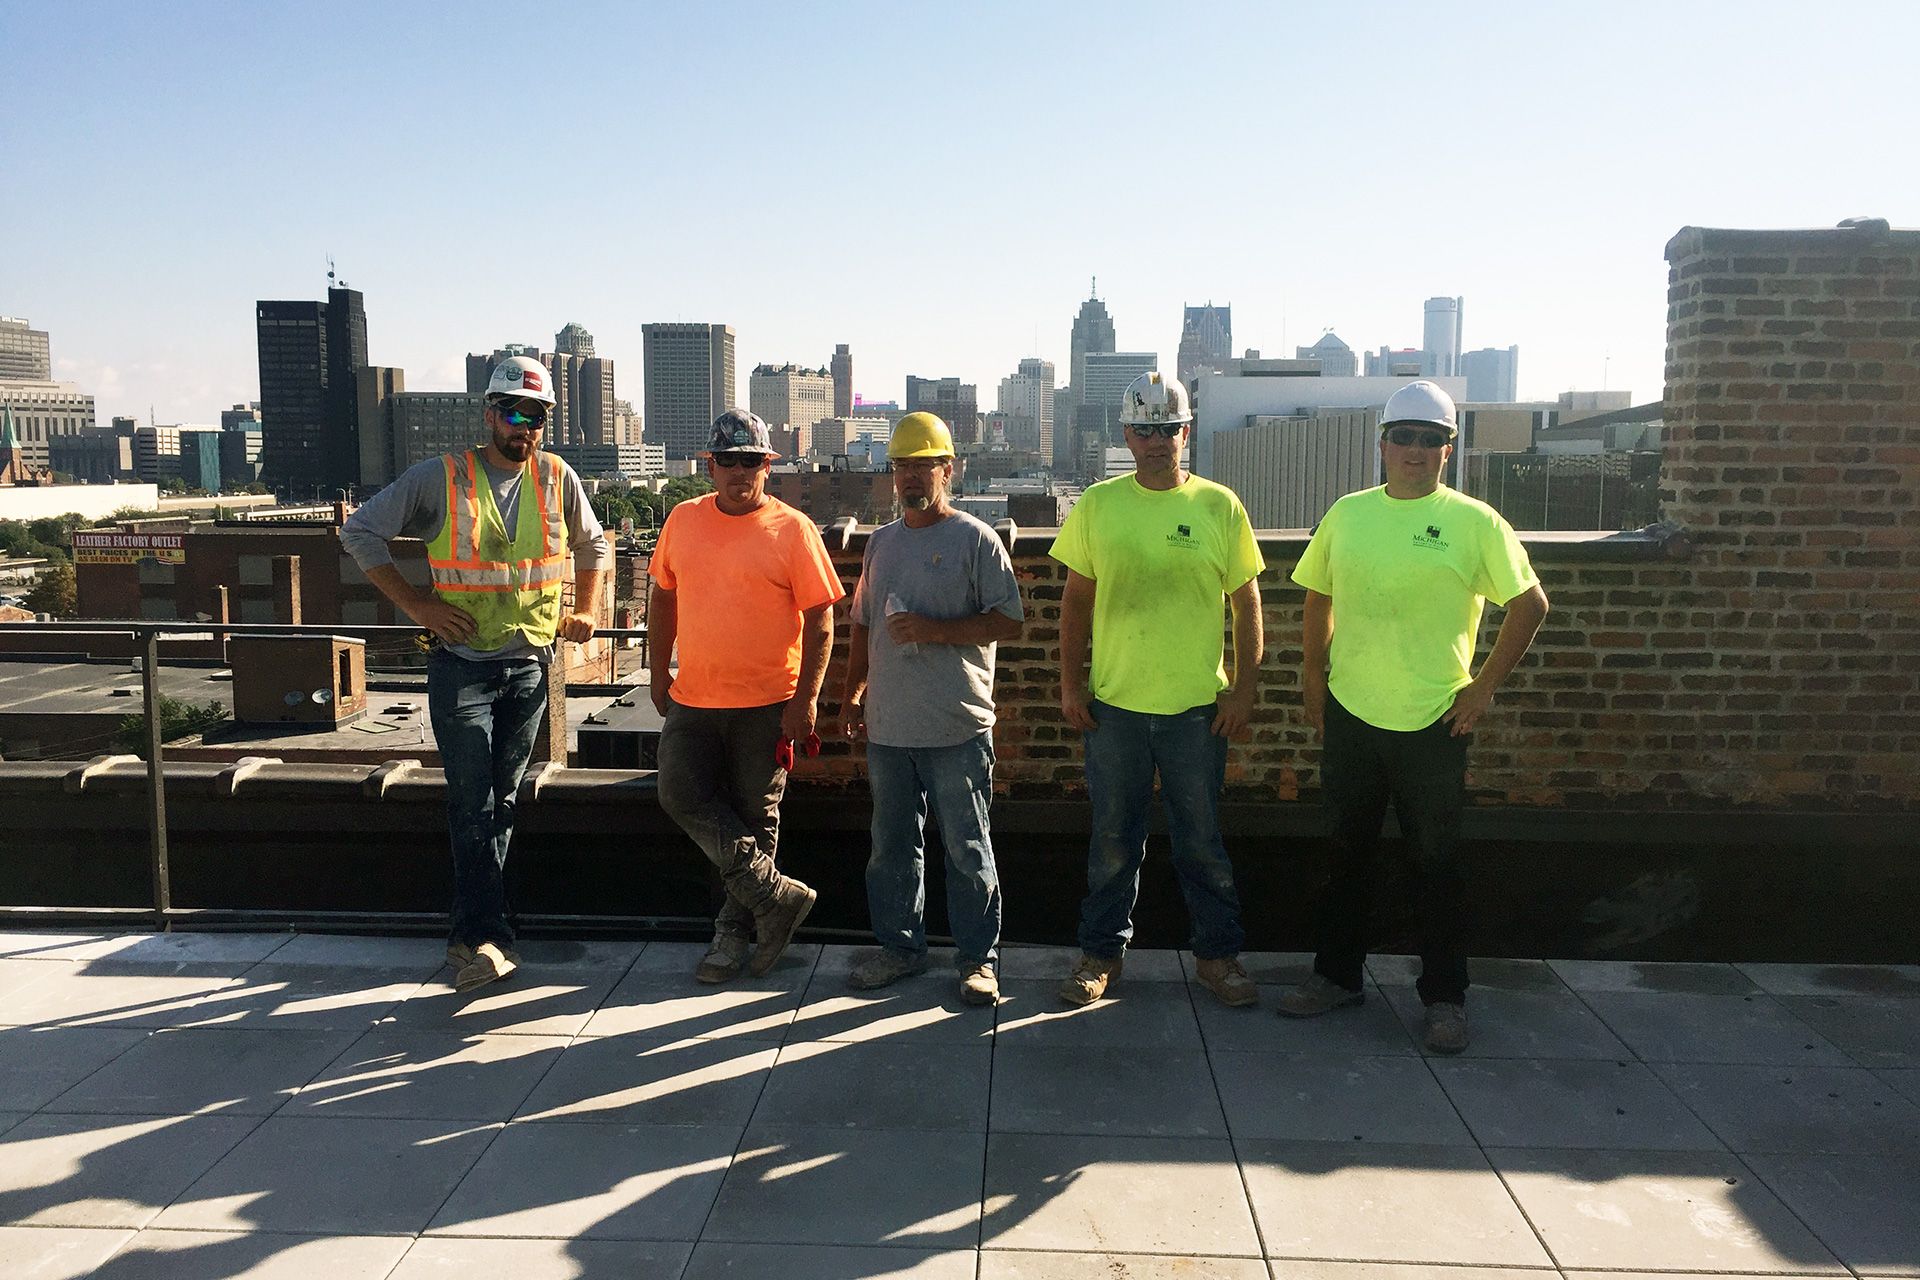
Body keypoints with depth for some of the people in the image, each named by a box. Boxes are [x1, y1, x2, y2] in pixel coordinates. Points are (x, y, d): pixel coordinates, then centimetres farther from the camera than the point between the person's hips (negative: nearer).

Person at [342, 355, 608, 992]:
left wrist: (584, 611, 9)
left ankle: (471, 932, 22)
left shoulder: (558, 479, 5)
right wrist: (415, 604, -8)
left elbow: (594, 546, 22)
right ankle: (488, 936, -6)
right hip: (461, 664, -3)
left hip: (530, 665, 3)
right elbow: (360, 531, 0)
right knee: (472, 801, -8)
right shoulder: (441, 479, -4)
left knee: (501, 800, 10)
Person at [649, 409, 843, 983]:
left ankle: (736, 929, 23)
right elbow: (664, 597, 16)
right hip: (692, 699, 4)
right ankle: (775, 895, 7)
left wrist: (805, 699, -12)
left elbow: (819, 621, -7)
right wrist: (659, 672, 14)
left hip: (766, 705, -4)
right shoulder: (684, 521, 6)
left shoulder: (792, 530, -7)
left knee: (755, 816, 6)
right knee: (682, 796, -5)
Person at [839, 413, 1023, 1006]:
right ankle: (900, 946, 29)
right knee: (892, 845, 14)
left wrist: (937, 630, -19)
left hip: (957, 728, -6)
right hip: (888, 725, 6)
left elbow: (1009, 622, -9)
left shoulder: (976, 540, -5)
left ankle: (978, 957, 15)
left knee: (967, 848, 2)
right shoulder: (880, 542, 14)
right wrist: (852, 691, 16)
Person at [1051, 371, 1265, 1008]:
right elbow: (1077, 599, 6)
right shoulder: (1097, 505, 2)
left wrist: (1244, 687, -1)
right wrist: (1070, 682, 1)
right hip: (1113, 703, 1)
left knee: (1202, 840, 10)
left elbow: (1247, 602, 4)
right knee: (1113, 840, 11)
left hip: (1198, 705, 0)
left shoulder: (1219, 506, 0)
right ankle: (1102, 951, 26)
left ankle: (1217, 953, 26)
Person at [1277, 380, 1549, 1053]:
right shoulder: (1348, 514, 5)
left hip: (1433, 721, -3)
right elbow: (1319, 597, 16)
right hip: (1349, 713, 4)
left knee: (1436, 861, 6)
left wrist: (1484, 686, -4)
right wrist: (1312, 673, 10)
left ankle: (1445, 996, 20)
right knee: (1348, 852, 15)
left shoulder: (1474, 522, -5)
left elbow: (1530, 603, -1)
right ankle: (1338, 974, 29)